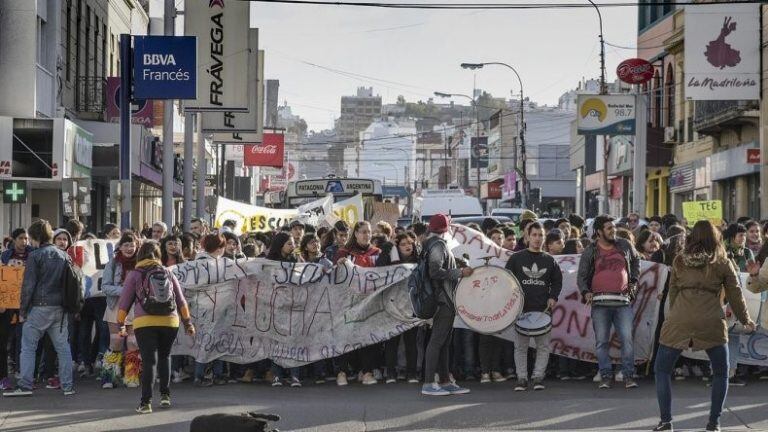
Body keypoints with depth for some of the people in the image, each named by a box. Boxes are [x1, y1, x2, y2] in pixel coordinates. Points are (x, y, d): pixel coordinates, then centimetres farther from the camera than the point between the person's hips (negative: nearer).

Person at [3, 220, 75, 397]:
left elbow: (28, 286, -9)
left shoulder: (35, 256, -7)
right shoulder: (64, 256, 9)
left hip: (39, 307, -5)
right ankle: (68, 386, 7)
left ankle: (25, 385, -2)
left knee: (28, 347, 2)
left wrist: (22, 311, -3)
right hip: (60, 308, 5)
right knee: (63, 347, 8)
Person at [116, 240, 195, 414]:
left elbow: (124, 302, 4)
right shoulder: (168, 273, 14)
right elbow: (181, 300, 15)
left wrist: (121, 325, 11)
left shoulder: (134, 274, 6)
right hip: (170, 321, 2)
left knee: (149, 361, -5)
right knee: (164, 357, 20)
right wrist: (188, 322, 21)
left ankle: (146, 401, -12)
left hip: (144, 322, -2)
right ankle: (165, 395, 17)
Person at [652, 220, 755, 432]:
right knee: (721, 373, 18)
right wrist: (746, 321, 24)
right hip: (711, 323, 0)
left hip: (679, 322, 0)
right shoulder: (722, 263, 6)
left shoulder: (679, 261, 9)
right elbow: (735, 295, 11)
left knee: (662, 369, 13)